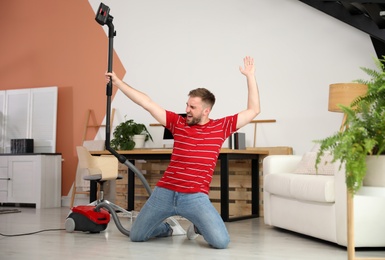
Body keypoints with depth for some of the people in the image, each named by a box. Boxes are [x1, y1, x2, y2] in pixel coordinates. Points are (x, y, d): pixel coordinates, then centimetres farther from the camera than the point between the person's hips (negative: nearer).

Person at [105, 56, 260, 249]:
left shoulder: (220, 128, 4)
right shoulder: (178, 123, 7)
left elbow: (254, 110, 2)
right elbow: (147, 103, 7)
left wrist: (250, 75, -2)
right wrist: (117, 82, 7)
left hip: (195, 198, -2)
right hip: (164, 193, 3)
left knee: (221, 242, -17)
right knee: (136, 236, 7)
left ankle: (198, 227, 16)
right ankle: (169, 227, 35)